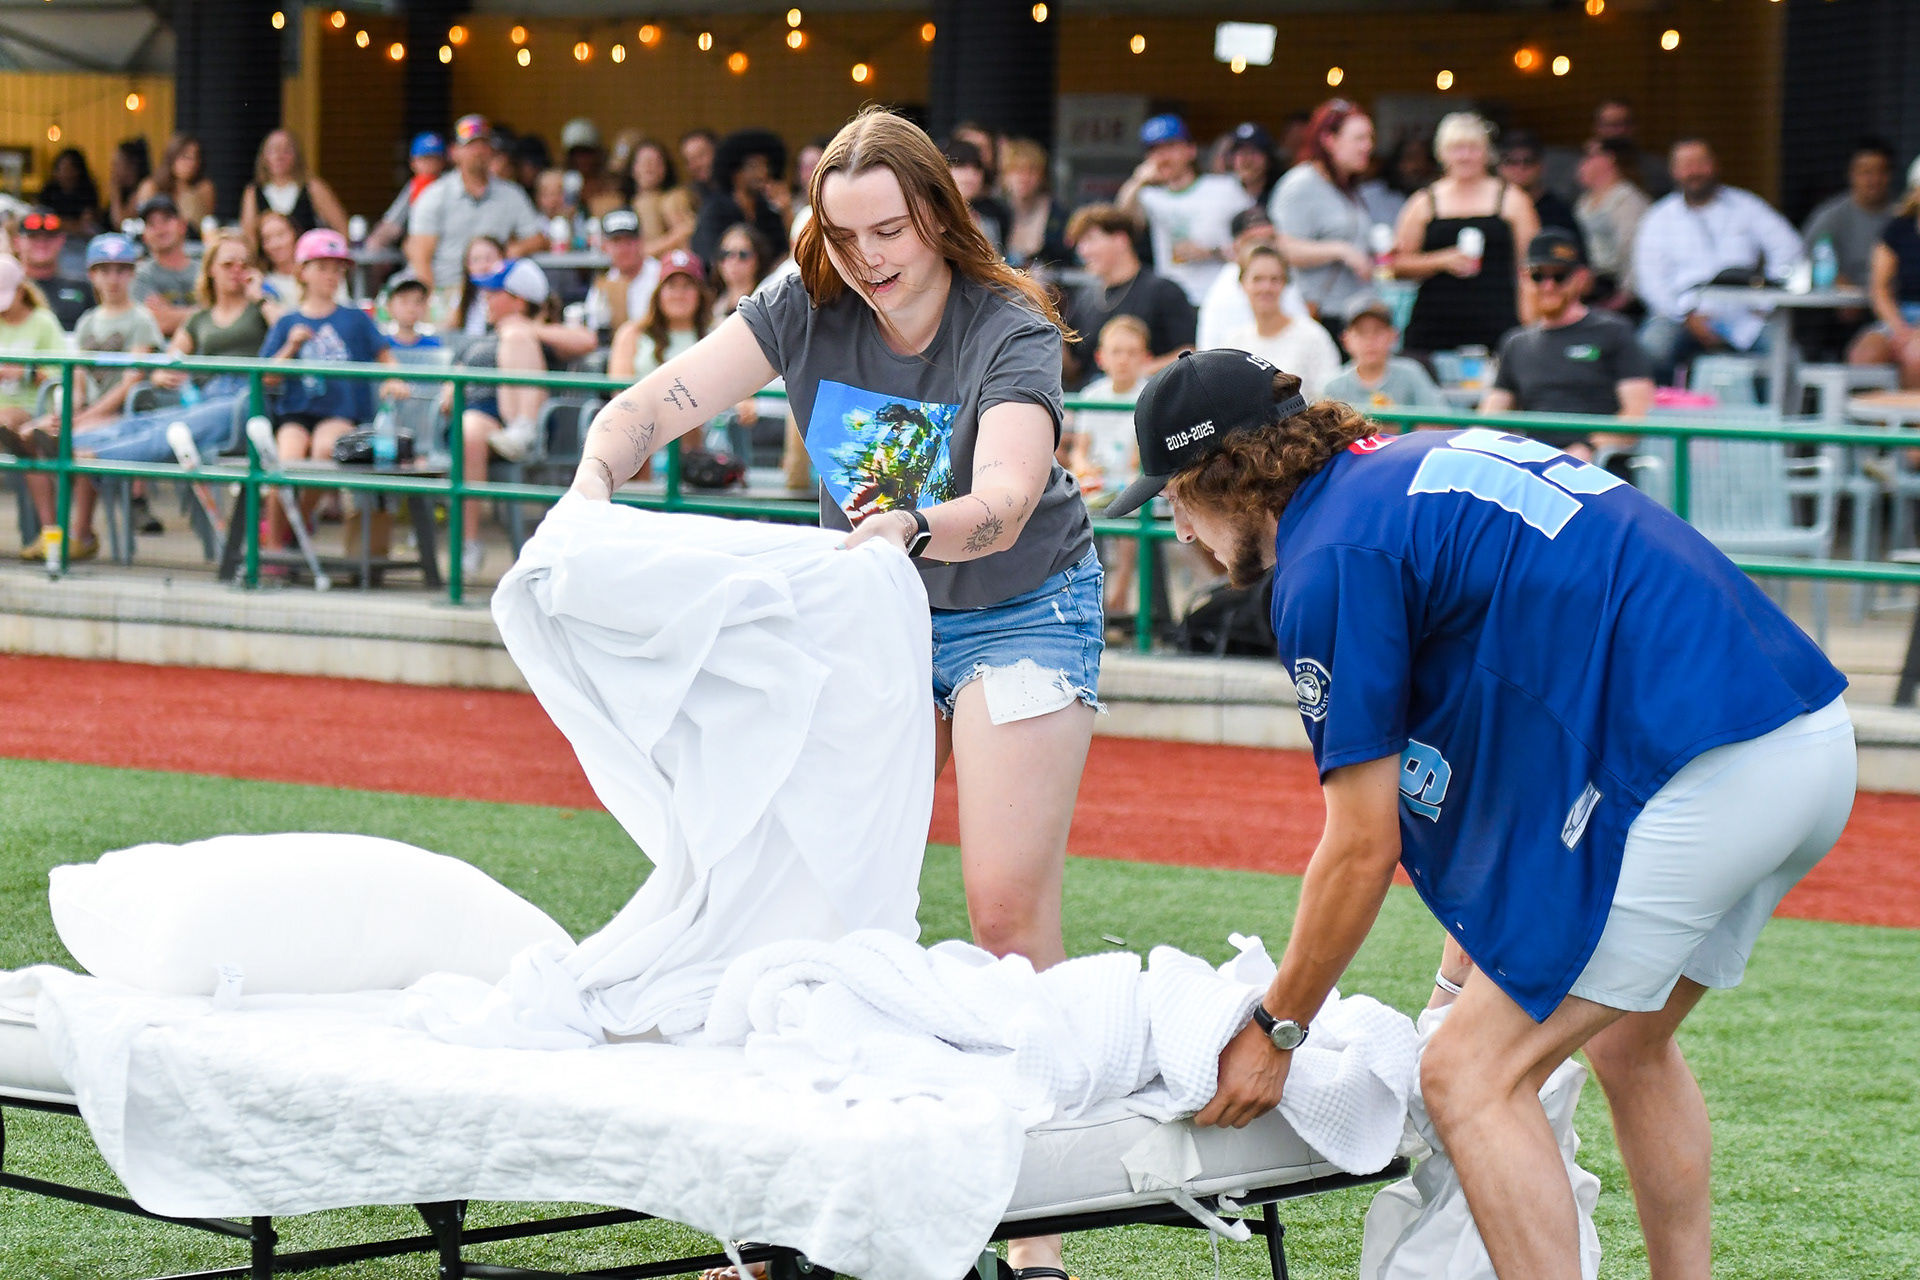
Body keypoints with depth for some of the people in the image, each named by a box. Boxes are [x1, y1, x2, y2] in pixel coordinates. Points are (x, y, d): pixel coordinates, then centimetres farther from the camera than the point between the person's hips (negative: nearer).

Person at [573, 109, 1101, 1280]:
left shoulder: (1011, 333, -25)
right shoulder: (808, 307, -13)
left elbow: (1005, 501, -41)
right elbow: (667, 399, -23)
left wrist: (917, 527, -61)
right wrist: (596, 474, -43)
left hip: (1019, 611, -4)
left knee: (1010, 906, -11)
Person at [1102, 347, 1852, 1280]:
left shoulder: (1327, 562, -5)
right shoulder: (1424, 465, 23)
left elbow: (1362, 850, -3)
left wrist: (1273, 1031, 9)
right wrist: (1466, 964, 31)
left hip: (1693, 774, -10)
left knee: (1472, 1078, -3)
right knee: (1628, 1043, 27)